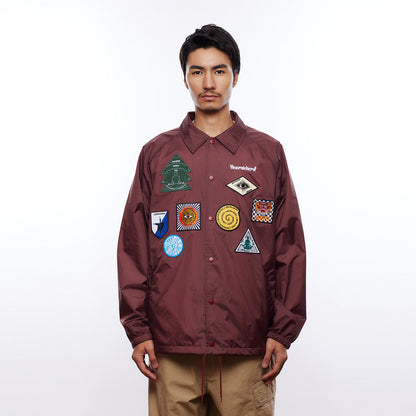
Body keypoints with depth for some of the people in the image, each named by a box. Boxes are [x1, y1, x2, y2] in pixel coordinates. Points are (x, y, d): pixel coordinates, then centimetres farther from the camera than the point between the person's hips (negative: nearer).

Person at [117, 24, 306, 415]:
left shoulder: (268, 154, 7)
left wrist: (283, 331, 1)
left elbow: (289, 250, 6)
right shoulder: (156, 154, 8)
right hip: (172, 347, 1)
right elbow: (133, 247, 8)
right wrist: (137, 328, 2)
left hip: (248, 351, 0)